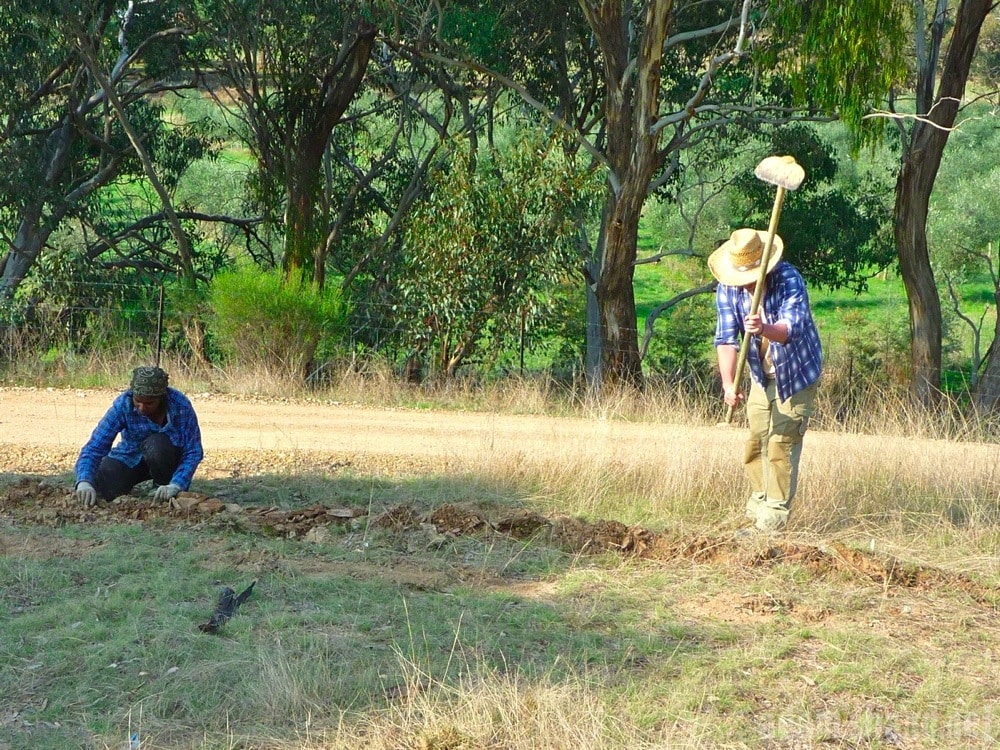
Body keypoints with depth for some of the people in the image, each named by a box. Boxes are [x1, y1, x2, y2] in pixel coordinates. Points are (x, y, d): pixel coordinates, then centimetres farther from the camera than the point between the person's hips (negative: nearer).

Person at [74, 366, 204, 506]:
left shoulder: (180, 406, -28)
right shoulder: (123, 405, -26)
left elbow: (194, 452, -24)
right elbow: (94, 447, -30)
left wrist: (175, 486, -38)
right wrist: (84, 482, -47)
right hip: (131, 458, 2)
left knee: (155, 445, -35)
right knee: (103, 490, -21)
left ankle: (162, 485, -5)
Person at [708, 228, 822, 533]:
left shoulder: (789, 279, -29)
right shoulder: (727, 289, -17)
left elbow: (793, 327, -42)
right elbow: (726, 338, -23)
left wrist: (765, 330, -64)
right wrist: (729, 383, -38)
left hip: (796, 374, -5)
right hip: (761, 376, 5)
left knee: (782, 443, -9)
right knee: (755, 441, 11)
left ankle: (774, 515, -3)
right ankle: (758, 503, 27)